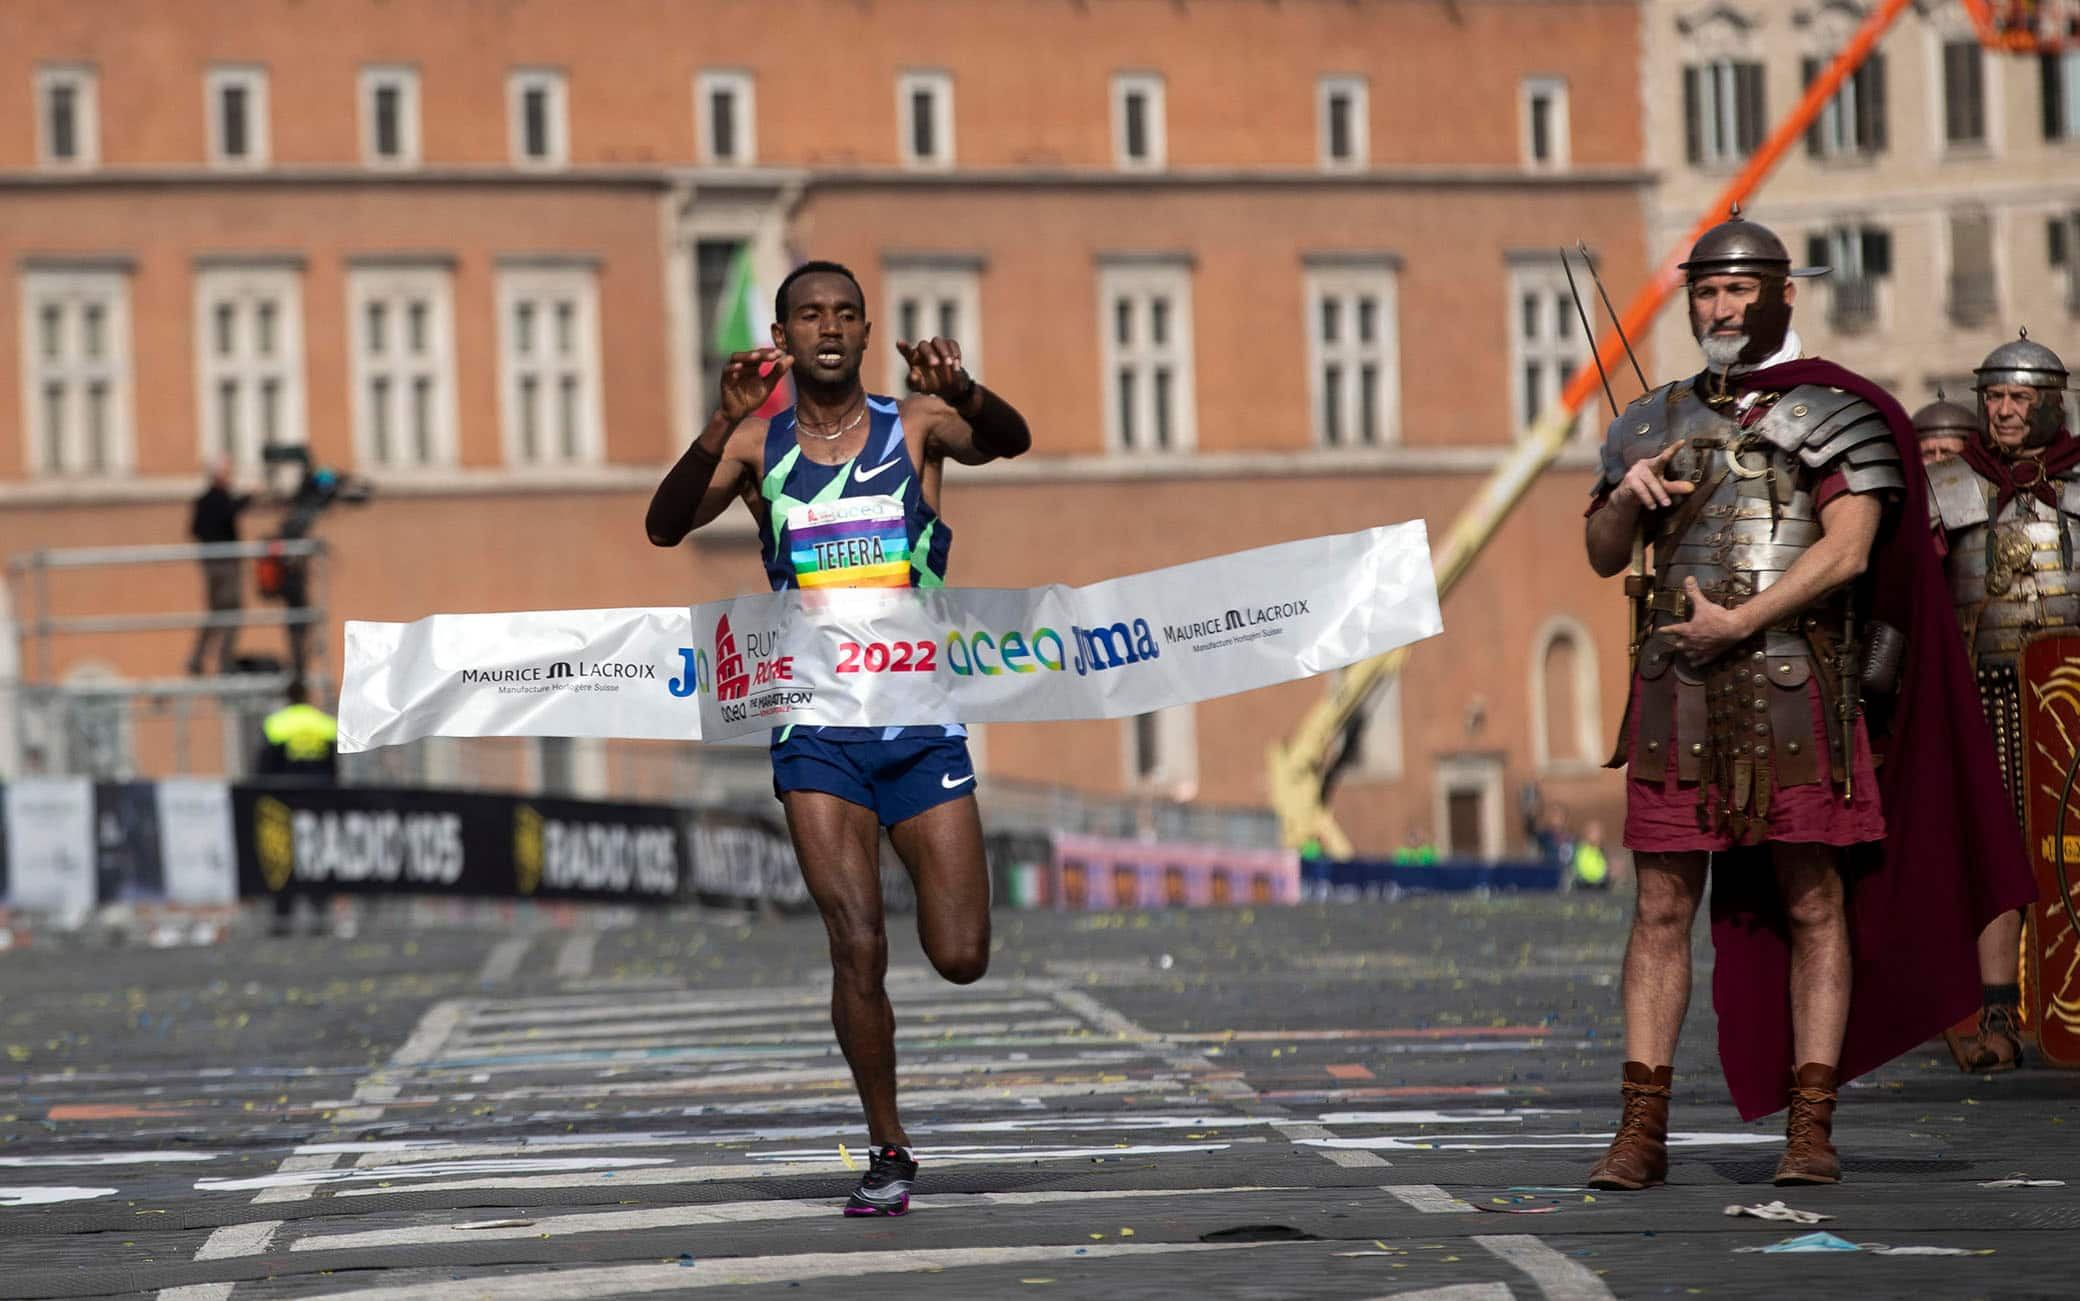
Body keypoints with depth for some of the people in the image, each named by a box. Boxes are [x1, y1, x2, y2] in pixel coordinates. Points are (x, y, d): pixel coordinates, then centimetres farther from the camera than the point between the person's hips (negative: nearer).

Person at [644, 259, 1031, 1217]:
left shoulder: (914, 425, 1)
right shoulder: (757, 445, 3)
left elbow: (1008, 443, -19)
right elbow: (665, 527, -12)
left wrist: (961, 395, -41)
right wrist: (724, 424, -27)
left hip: (923, 719, 0)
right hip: (817, 729, 0)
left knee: (961, 959, -1)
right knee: (859, 949, -10)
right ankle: (887, 1153, 5)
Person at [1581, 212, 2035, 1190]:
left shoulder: (1831, 412, 1)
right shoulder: (1653, 423, 16)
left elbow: (1847, 550, -11)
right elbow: (1602, 555, 20)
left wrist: (1736, 622, -14)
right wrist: (1627, 496, -2)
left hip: (1793, 683, -4)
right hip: (1673, 690, 4)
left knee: (1813, 904, -2)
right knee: (1661, 905, 0)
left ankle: (1811, 1127, 1)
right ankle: (1641, 1132, 1)